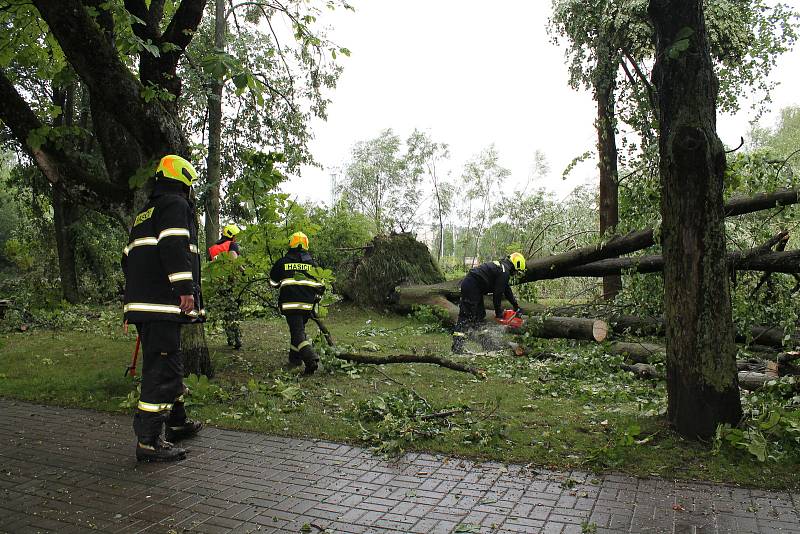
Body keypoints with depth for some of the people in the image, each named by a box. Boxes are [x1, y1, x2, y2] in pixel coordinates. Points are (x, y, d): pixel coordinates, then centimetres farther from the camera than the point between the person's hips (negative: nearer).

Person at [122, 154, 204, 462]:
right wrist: (186, 288, -22)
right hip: (163, 302, -10)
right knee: (162, 369, -9)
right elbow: (174, 246, -19)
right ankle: (148, 441, -7)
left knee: (167, 364, 19)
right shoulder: (176, 205, -3)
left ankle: (176, 422, 31)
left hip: (140, 301, 10)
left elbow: (128, 258, 26)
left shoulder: (145, 213, 26)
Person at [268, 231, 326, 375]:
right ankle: (295, 358, 30)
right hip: (307, 304, 3)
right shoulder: (312, 263, 8)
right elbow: (320, 285, 11)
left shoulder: (282, 262, 3)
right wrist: (317, 298, 26)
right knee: (299, 329, 21)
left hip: (290, 303, -3)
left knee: (298, 332, -6)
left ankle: (311, 360, -22)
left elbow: (273, 282, 17)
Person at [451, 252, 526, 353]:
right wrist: (498, 312, -2)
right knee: (467, 315, -14)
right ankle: (457, 345, -19)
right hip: (472, 287, -11)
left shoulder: (501, 266, 20)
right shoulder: (504, 271, -11)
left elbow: (507, 290, 27)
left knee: (480, 315, 15)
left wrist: (516, 306, 29)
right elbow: (498, 293, -12)